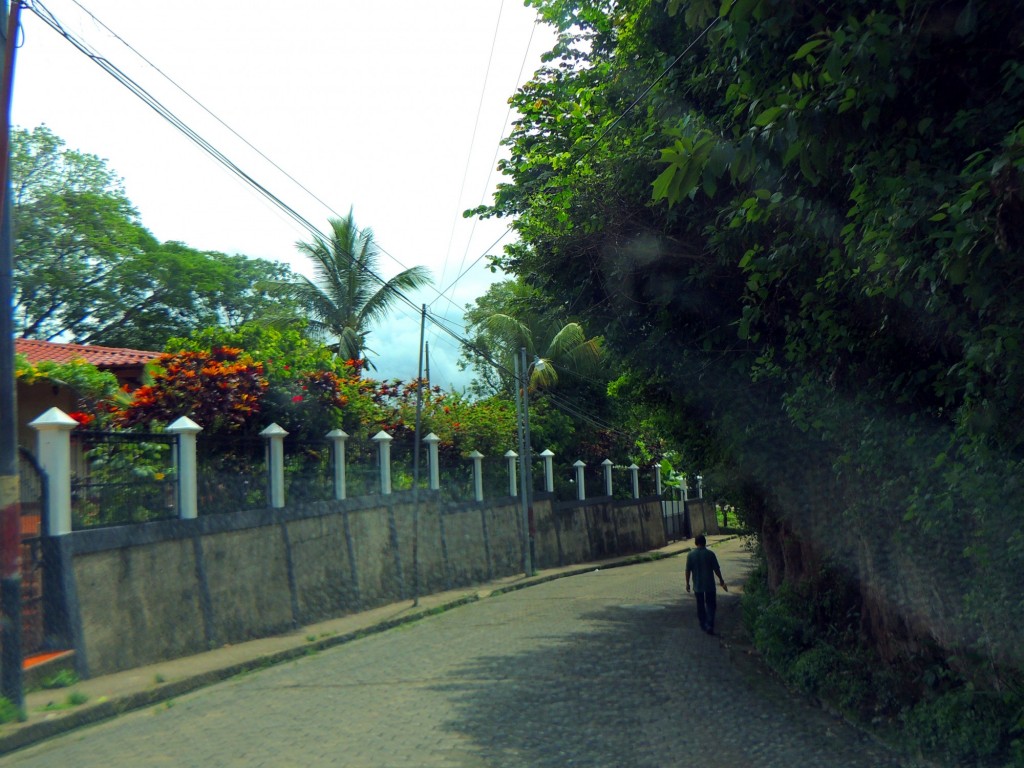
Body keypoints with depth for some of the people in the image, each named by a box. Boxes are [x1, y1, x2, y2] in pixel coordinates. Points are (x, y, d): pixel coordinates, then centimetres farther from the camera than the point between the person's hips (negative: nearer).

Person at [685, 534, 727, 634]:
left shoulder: (691, 554, -7)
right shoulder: (710, 554, -10)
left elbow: (688, 570, -4)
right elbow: (716, 569, -6)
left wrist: (687, 583, 7)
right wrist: (721, 580, 7)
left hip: (697, 585, 1)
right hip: (709, 584, -1)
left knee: (700, 605, 16)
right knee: (710, 605, 7)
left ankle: (703, 625, 25)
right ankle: (710, 625, -7)